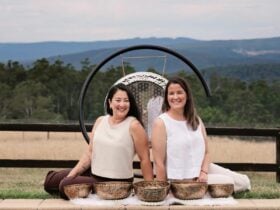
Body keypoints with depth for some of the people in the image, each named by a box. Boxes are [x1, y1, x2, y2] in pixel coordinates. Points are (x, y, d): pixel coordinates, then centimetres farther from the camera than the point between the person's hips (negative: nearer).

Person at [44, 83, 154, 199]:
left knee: (65, 186, -21)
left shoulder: (133, 125, -14)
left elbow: (144, 159, -12)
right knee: (49, 181, 8)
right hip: (94, 175, 6)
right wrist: (72, 174, -2)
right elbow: (89, 152, 8)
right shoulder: (100, 121, 4)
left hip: (117, 183, -6)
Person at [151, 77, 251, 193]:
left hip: (200, 171, 7)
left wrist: (204, 172, -10)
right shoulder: (161, 123, -13)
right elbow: (159, 162, -14)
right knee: (230, 182, -16)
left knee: (244, 181, 0)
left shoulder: (196, 120, 7)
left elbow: (206, 152, 8)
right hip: (181, 180, -7)